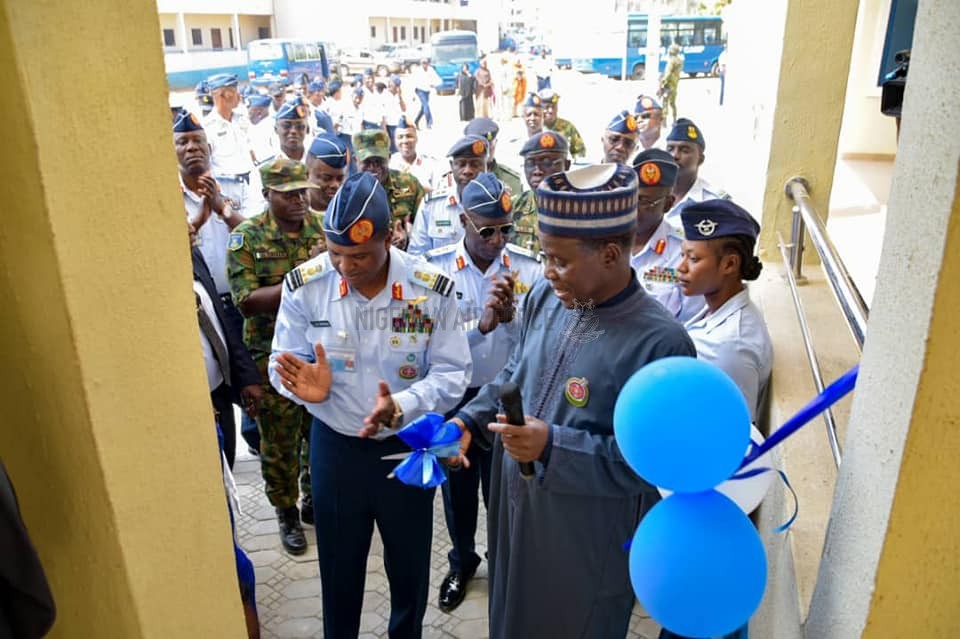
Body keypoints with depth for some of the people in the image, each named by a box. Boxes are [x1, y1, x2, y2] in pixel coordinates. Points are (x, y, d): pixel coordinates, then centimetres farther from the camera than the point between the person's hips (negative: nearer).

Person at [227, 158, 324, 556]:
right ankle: (287, 513, 30)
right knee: (280, 441, 10)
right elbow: (246, 301, -15)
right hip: (274, 356, -3)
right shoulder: (247, 237, -8)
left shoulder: (322, 227, 2)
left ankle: (315, 501, 37)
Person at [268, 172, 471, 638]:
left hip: (407, 445, 0)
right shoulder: (304, 286, -14)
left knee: (409, 562, 21)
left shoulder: (432, 289, -17)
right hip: (334, 445, 1)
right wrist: (304, 385, -28)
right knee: (338, 564, 20)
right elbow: (282, 363, -4)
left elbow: (452, 375, -13)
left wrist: (401, 407, -32)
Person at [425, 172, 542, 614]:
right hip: (455, 396, 0)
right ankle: (462, 561, 44)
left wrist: (511, 316, -29)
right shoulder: (435, 267, -13)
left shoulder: (529, 267, -10)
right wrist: (480, 326, -32)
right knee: (457, 485, 19)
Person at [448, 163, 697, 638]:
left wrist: (554, 447, -31)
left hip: (587, 540, -6)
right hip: (514, 510, 6)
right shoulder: (545, 298, -5)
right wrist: (471, 419, -6)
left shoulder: (660, 343, -26)